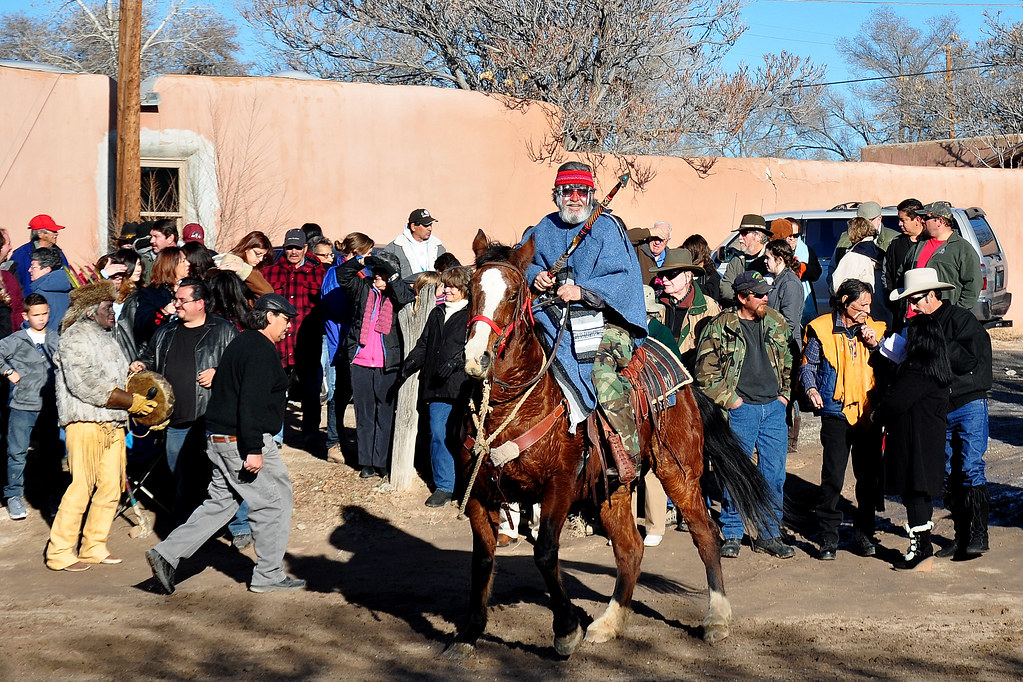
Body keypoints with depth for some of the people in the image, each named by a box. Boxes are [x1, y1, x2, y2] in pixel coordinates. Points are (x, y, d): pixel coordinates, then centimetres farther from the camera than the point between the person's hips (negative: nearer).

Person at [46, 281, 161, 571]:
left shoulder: (106, 337, 23)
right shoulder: (75, 337, -7)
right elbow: (85, 384, -18)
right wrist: (131, 401, -16)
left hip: (113, 425, 9)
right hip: (85, 424, -9)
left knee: (110, 487, 6)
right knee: (82, 487, -10)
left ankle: (94, 547, 15)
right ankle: (60, 553, -3)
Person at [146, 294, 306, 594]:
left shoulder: (242, 342, 17)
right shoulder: (261, 350, -14)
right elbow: (251, 402, -24)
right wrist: (253, 450, -26)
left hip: (219, 439, 10)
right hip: (242, 441, -10)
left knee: (220, 503, 13)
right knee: (275, 501, 2)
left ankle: (167, 554, 5)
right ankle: (269, 575, 9)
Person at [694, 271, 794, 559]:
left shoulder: (776, 322, 9)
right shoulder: (720, 328, -5)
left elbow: (788, 360, 20)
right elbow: (705, 373, -4)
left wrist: (785, 393, 11)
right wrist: (729, 399, -7)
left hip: (774, 407, 4)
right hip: (740, 409, -4)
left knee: (774, 474, 5)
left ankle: (769, 534, 16)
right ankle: (732, 535, 11)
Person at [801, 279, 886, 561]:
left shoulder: (874, 329, 11)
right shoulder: (822, 329, 1)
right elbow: (808, 364, 7)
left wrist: (875, 345, -4)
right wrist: (810, 388, -11)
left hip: (868, 412, 4)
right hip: (836, 412, -3)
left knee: (870, 476, 7)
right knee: (832, 477, -7)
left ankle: (864, 532, 20)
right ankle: (828, 538, 2)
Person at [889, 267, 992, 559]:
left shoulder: (961, 319, -8)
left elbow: (968, 359, -19)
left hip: (969, 406, -7)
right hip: (939, 409, 7)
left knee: (971, 469, -13)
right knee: (950, 475, 6)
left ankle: (978, 535, -13)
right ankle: (962, 537, 12)